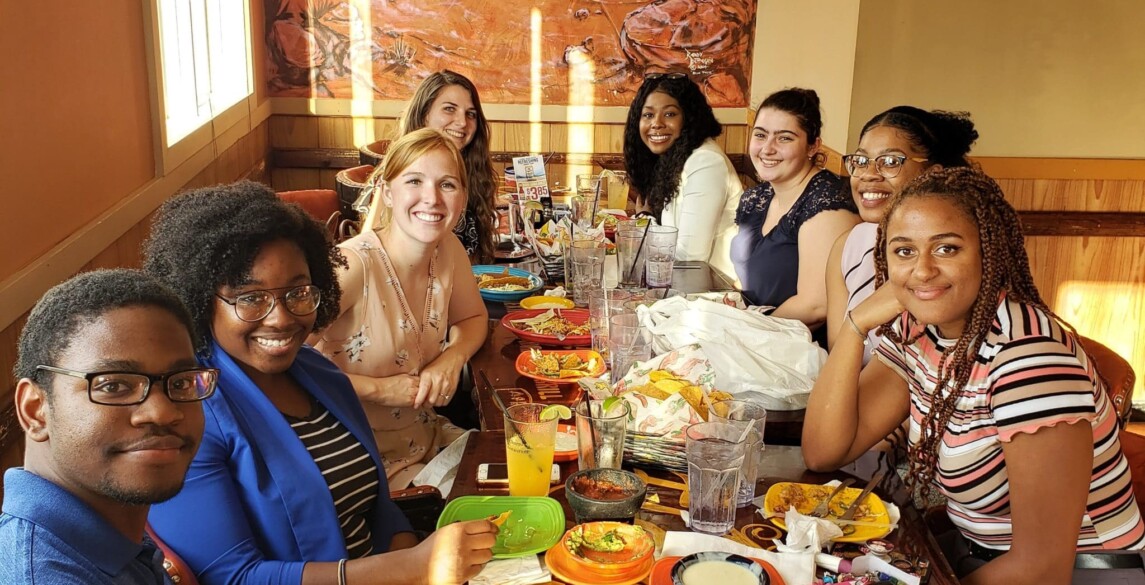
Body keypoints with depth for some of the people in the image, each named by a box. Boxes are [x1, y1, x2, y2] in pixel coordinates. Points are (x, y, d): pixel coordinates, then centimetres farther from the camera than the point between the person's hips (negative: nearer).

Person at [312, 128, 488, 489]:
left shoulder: (448, 249, -5)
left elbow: (473, 317, 12)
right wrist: (379, 389, -22)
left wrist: (452, 358, -9)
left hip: (426, 437, 7)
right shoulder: (352, 266, -25)